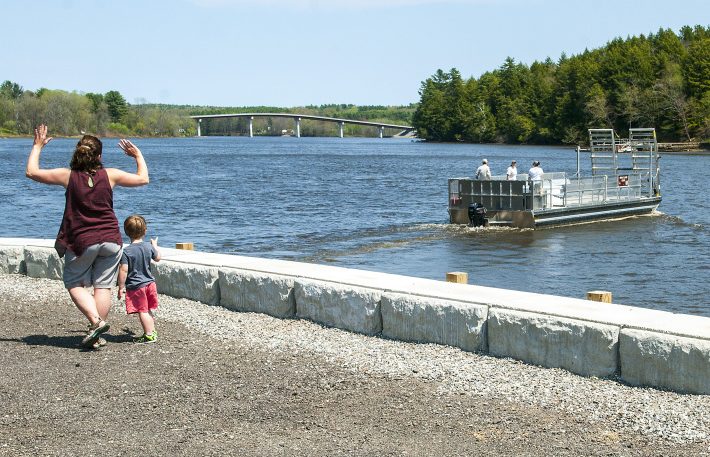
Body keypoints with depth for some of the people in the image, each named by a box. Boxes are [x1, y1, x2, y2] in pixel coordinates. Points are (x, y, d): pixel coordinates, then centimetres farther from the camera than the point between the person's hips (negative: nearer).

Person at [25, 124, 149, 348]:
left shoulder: (68, 176, -6)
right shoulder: (110, 175, -3)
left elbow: (31, 172, 3)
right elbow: (143, 178, 10)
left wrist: (37, 146, 16)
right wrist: (138, 155, 25)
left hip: (81, 242, -2)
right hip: (111, 241, 2)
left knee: (74, 283, 13)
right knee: (103, 286, 7)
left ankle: (96, 321, -7)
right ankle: (98, 337, 6)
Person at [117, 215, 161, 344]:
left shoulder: (126, 251, -17)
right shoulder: (149, 247, -3)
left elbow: (123, 271, -18)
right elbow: (157, 258, 17)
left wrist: (121, 287, -9)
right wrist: (155, 245, 34)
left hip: (135, 286, -5)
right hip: (150, 283, 5)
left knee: (142, 311, 2)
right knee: (148, 310, 18)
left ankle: (149, 335, 4)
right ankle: (152, 332, 24)